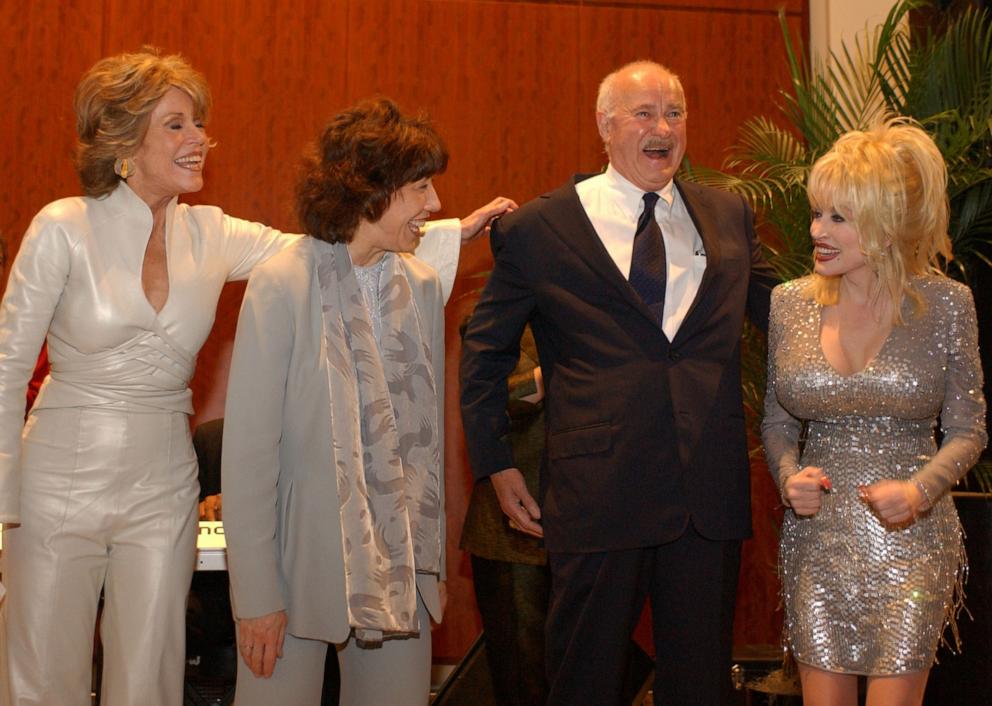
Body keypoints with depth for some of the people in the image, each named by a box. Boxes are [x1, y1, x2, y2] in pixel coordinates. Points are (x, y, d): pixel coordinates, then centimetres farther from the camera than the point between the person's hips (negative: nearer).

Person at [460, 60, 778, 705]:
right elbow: (484, 353, 8)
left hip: (711, 496, 3)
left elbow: (774, 311, 20)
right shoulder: (537, 229, 0)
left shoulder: (728, 216, 10)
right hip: (598, 497, -3)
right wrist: (497, 463, 5)